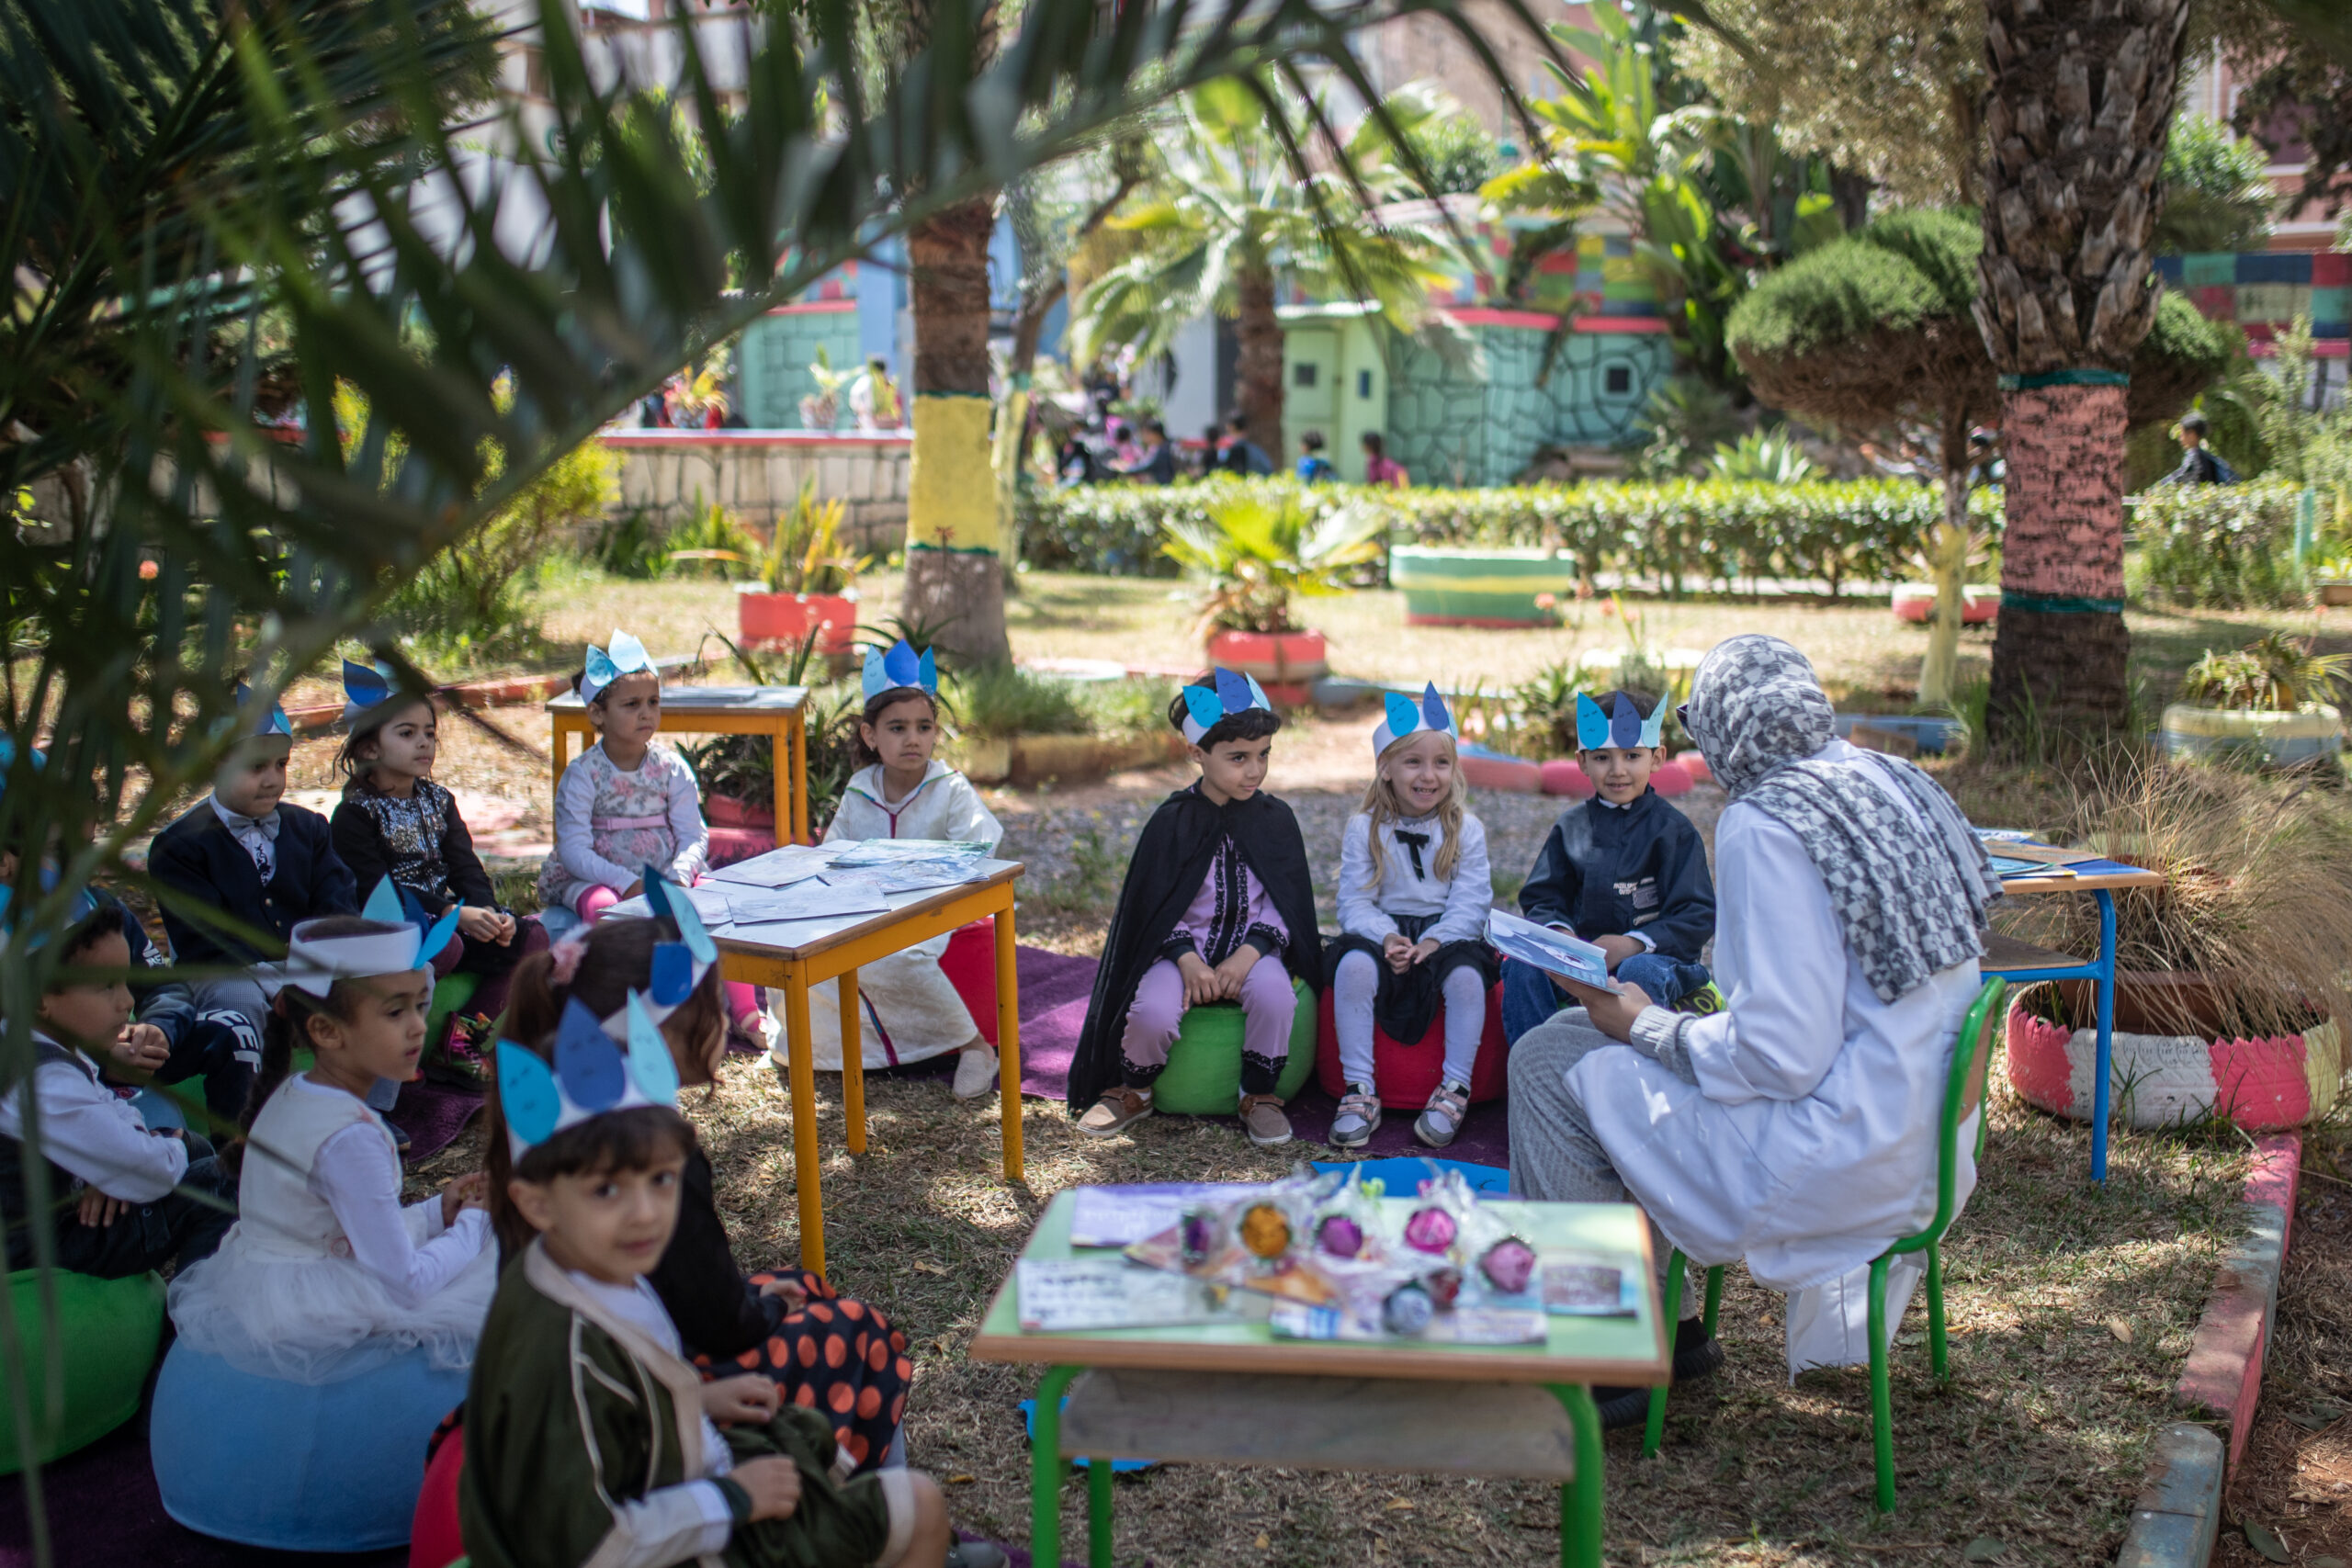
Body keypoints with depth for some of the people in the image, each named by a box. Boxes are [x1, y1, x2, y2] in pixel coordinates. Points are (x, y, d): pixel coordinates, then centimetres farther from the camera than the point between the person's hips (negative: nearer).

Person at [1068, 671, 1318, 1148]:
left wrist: (1249, 953, -17)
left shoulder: (1276, 819, 1)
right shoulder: (1173, 821, -4)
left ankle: (1260, 1094, -7)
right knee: (1154, 1012, -30)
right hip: (1182, 947, -1)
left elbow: (1286, 904, 0)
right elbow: (1156, 905, -3)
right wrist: (1188, 959, -19)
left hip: (1251, 945, 1)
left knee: (1273, 992, -33)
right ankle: (1132, 1090, 4)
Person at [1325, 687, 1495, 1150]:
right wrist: (1387, 937, -22)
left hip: (1446, 936, 0)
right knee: (1354, 964, -32)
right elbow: (1355, 901, -2)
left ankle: (1455, 1090, -18)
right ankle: (1360, 1090, -24)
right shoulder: (1363, 830, 4)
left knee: (1466, 972, -33)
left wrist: (1435, 940, -22)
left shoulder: (1466, 830, 3)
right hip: (1383, 936, 0)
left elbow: (1470, 904, -4)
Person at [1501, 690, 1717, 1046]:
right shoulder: (1571, 826, 12)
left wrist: (1634, 943, -20)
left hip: (1654, 953, -4)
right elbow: (1542, 897, 12)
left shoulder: (1673, 829, 0)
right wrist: (1558, 930, -12)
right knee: (1522, 966, -23)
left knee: (1639, 973, -37)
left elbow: (1697, 916, -6)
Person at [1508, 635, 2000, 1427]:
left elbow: (1782, 1059, -23)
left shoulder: (1764, 825, -20)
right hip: (1919, 1131, 10)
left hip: (1837, 1151, -10)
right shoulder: (1894, 780, 7)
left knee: (1548, 1063, -1)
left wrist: (1646, 1026, -7)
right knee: (1590, 1032, 20)